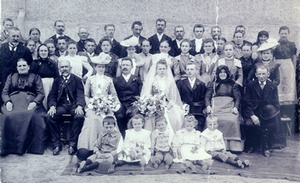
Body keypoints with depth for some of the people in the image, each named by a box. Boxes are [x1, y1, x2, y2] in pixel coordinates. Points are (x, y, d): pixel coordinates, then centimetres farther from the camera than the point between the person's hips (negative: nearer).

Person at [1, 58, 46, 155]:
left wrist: (34, 102, -12)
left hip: (30, 101, -1)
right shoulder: (11, 76, 27)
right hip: (13, 101, 1)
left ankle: (33, 146, -31)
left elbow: (41, 94, 9)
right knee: (9, 116, -34)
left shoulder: (35, 77, 21)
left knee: (31, 116, -36)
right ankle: (9, 146, -28)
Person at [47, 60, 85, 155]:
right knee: (50, 117, -27)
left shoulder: (77, 80, 9)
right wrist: (52, 106, -14)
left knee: (80, 116, -33)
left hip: (74, 104, -2)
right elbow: (52, 95, 8)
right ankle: (56, 144, -16)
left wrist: (79, 106, -24)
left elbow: (80, 95, -3)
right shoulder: (57, 80, 16)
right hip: (61, 105, 2)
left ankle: (72, 144, -21)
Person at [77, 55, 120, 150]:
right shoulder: (90, 79, 13)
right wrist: (89, 104, -8)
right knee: (93, 120, -29)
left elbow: (114, 94, 12)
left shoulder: (109, 80, 16)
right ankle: (90, 147, -23)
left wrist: (116, 104, -6)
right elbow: (86, 95, 10)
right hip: (93, 107, -1)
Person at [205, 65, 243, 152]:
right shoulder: (212, 84, 22)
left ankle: (234, 146, -25)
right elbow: (207, 97, 13)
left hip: (229, 107, 0)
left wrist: (235, 107, -6)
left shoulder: (233, 84, 21)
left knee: (233, 120, -30)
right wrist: (208, 106, -6)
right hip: (216, 106, 0)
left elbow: (237, 98, 13)